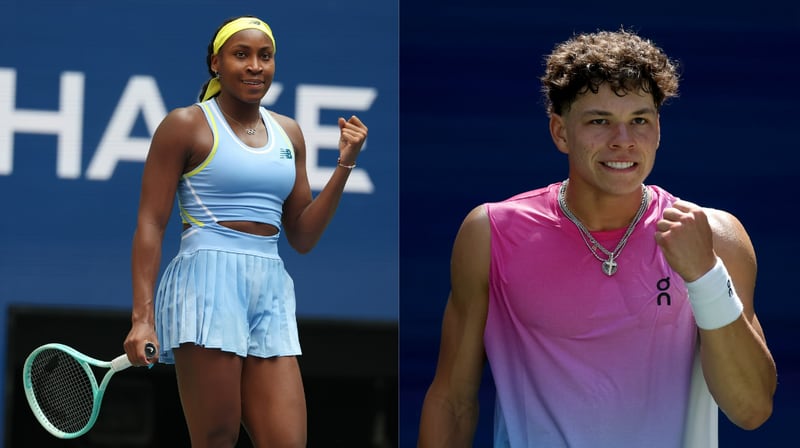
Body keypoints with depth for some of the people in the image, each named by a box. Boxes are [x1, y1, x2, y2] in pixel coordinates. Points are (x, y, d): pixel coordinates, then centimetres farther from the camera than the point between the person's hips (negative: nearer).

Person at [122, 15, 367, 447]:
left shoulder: (288, 133, 16)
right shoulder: (186, 125, 1)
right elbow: (150, 225, -4)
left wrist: (344, 164, 8)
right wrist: (142, 317, -13)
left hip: (271, 292, 6)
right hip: (207, 282, -5)